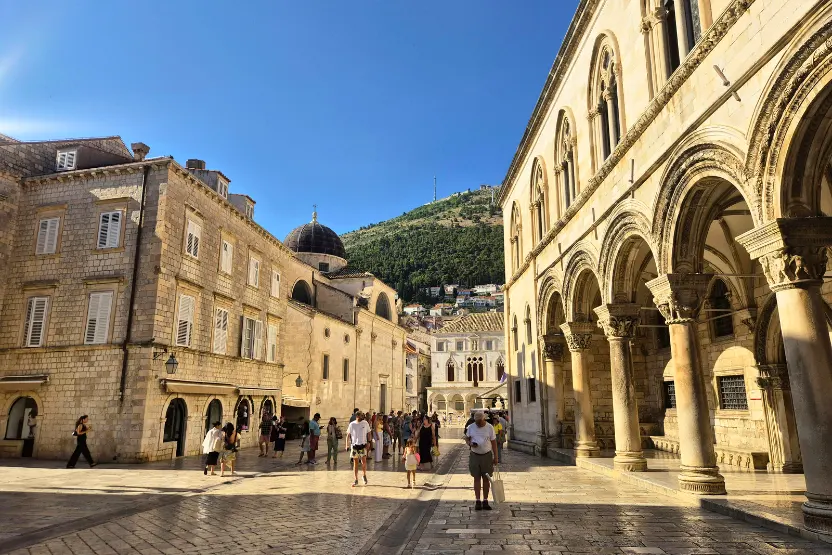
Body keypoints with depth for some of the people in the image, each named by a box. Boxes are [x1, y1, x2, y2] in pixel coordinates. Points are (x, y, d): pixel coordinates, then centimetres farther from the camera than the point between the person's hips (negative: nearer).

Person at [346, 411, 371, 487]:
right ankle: (356, 480, 12)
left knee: (363, 461, -8)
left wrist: (368, 442, -4)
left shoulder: (365, 423, -1)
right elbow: (348, 435, 5)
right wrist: (347, 444, -1)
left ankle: (364, 476, 18)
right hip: (354, 445, 1)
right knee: (355, 463, 4)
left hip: (363, 445, -1)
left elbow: (368, 433, 6)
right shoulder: (352, 424, -1)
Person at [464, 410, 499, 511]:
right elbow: (467, 438, 9)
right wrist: (470, 443, -15)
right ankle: (478, 501, 10)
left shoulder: (489, 427, -3)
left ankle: (485, 501, 14)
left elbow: (494, 442, 0)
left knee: (486, 479, 5)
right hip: (474, 455, 1)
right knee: (476, 478, 4)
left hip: (487, 455, -1)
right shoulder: (471, 427, 0)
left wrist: (496, 456, -1)